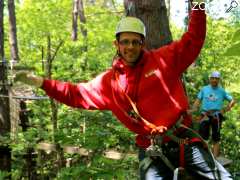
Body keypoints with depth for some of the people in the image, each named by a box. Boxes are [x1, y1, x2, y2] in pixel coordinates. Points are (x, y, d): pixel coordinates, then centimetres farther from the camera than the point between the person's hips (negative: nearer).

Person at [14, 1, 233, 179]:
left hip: (185, 139, -1)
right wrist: (41, 82, 4)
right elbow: (78, 94, 10)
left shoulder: (164, 59, 0)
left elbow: (193, 41, 2)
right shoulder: (109, 81, 6)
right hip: (153, 150, 1)